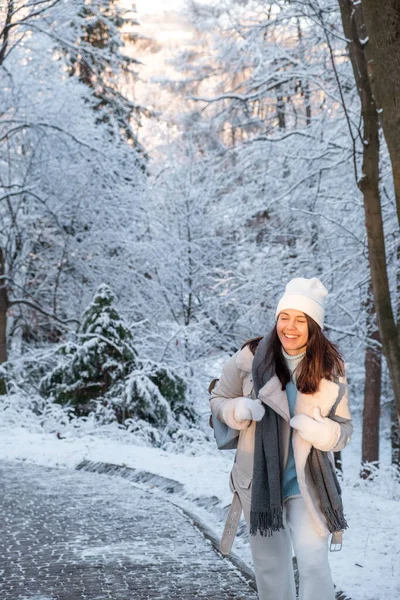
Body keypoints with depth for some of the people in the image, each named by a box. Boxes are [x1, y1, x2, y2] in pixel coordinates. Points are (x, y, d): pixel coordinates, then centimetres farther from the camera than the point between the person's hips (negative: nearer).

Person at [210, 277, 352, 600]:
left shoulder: (331, 368, -7)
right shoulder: (251, 357, -9)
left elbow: (345, 428, -1)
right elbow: (218, 399, 3)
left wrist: (319, 431, -23)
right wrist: (239, 410, -19)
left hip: (307, 482, -1)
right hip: (259, 478, 1)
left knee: (314, 564, -13)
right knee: (270, 565, 14)